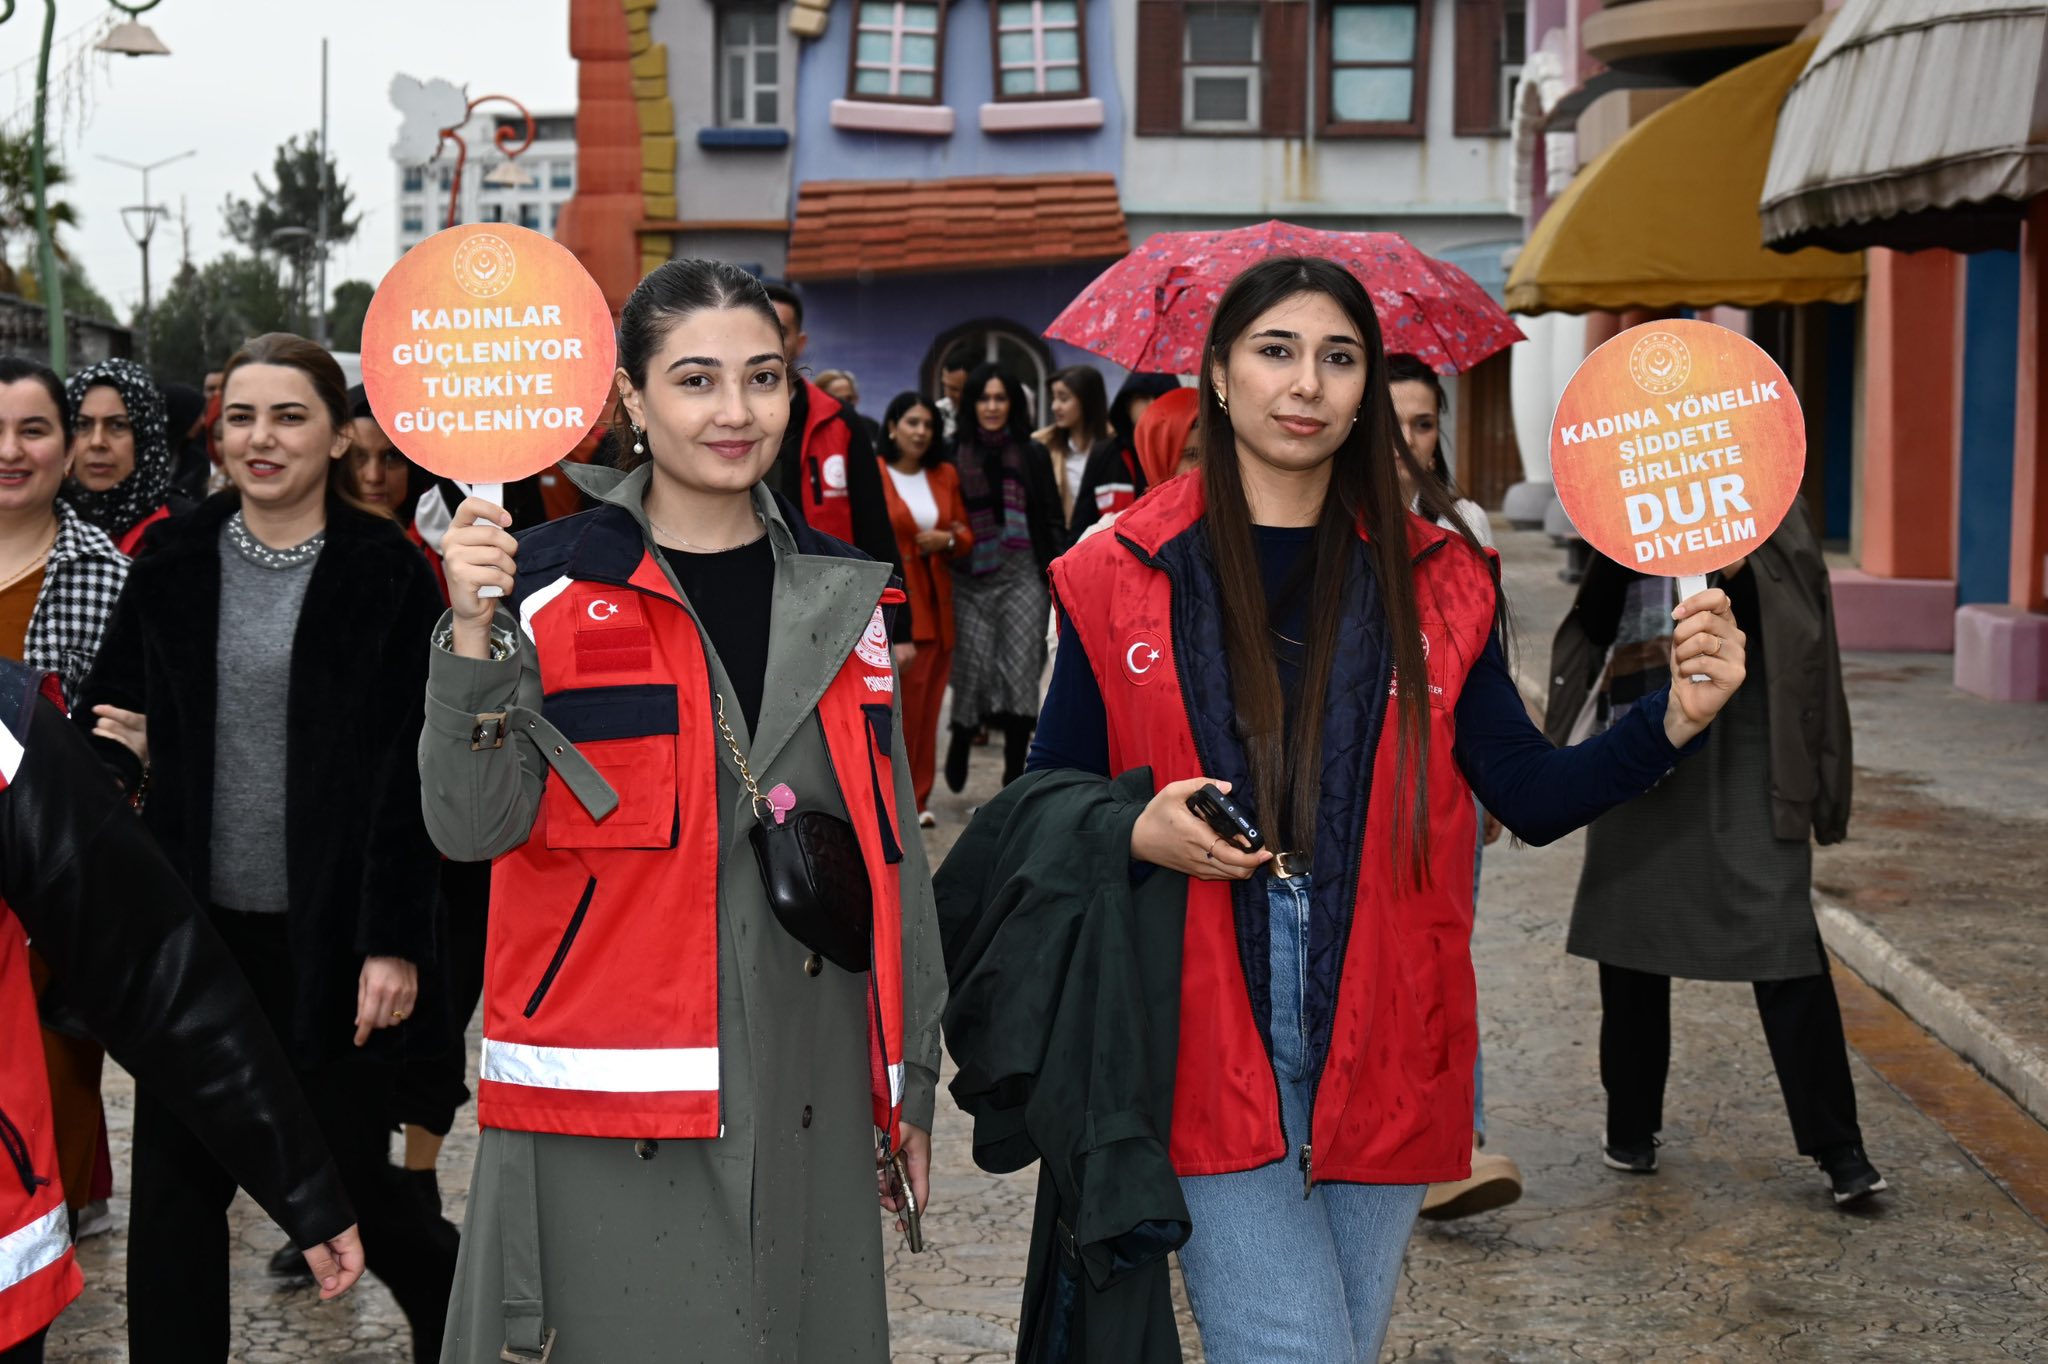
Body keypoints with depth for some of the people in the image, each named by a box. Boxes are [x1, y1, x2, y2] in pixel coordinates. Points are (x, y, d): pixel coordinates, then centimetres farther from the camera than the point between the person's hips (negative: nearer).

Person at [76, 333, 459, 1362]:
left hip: (329, 934, -4)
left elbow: (410, 772, -9)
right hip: (195, 927, 4)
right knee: (175, 1181, 5)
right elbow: (107, 711, 14)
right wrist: (117, 752, -11)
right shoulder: (174, 563, 5)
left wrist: (394, 941, -13)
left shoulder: (386, 575, -6)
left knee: (350, 1181, 6)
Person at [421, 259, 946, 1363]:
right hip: (608, 1093, -3)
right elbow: (471, 827, -8)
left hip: (805, 1090, 4)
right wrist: (473, 638, -21)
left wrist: (909, 1076, 15)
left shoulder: (837, 594, 10)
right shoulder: (550, 584, -2)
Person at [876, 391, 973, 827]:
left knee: (927, 705, 6)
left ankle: (916, 799, 13)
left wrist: (947, 540, -4)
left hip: (936, 605, 5)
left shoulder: (945, 476, 14)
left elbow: (966, 535, 19)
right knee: (897, 703, -9)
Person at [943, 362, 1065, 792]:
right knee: (974, 671, -4)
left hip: (1023, 576, 0)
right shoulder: (955, 455, 6)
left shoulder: (1033, 455, 9)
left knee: (1020, 672, -6)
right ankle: (961, 741, 27)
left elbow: (1052, 523, 8)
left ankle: (1015, 780, 0)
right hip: (971, 581, 0)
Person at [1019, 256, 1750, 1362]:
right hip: (1208, 1051, -2)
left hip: (1380, 1054, 3)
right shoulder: (1119, 578, 0)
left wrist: (1676, 719, -11)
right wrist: (1138, 832, -15)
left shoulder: (1431, 577, 6)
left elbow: (1532, 795, 5)